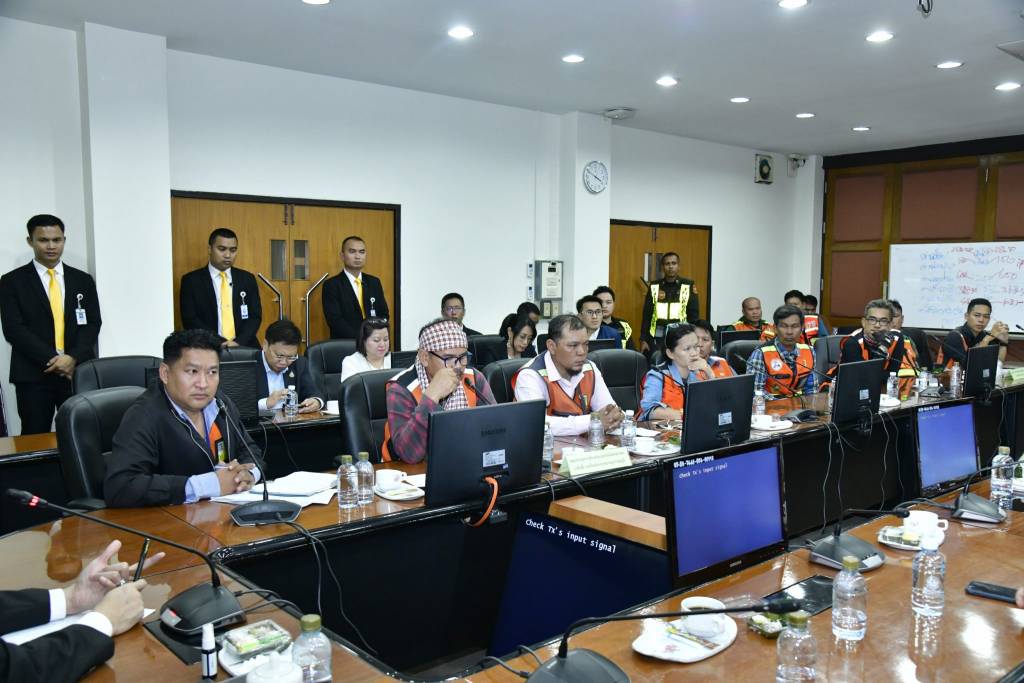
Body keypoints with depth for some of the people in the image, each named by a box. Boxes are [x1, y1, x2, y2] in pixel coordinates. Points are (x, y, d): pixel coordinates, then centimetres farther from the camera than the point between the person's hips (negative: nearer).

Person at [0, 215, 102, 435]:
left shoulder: (83, 280, 11)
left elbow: (93, 323, 5)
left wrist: (73, 358, -11)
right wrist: (52, 360, -14)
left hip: (79, 372, 2)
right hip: (33, 375, -2)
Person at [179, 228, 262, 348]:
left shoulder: (247, 279, 11)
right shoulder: (191, 280, 5)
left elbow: (255, 316, 7)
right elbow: (190, 320, -1)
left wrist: (238, 342, -9)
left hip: (244, 348, 2)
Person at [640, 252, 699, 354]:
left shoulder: (688, 286, 2)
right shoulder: (654, 286, 6)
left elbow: (694, 314, 3)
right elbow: (647, 314, 8)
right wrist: (643, 339, 3)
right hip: (657, 336, 1)